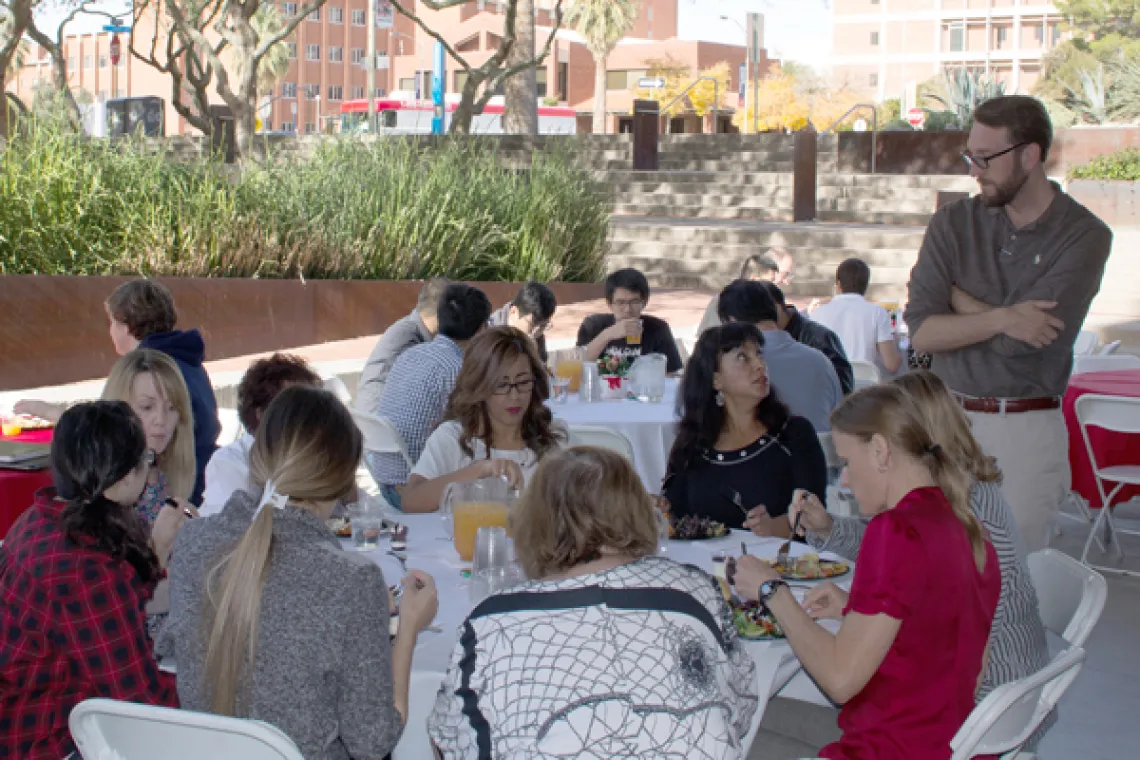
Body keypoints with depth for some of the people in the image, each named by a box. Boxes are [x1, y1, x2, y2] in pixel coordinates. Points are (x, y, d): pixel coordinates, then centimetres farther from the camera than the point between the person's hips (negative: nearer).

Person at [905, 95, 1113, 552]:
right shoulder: (953, 225, 4)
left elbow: (1023, 339, -15)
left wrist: (959, 298, -2)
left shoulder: (1084, 236, -5)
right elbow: (921, 331, -5)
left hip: (1028, 431, -3)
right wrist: (1001, 317, -17)